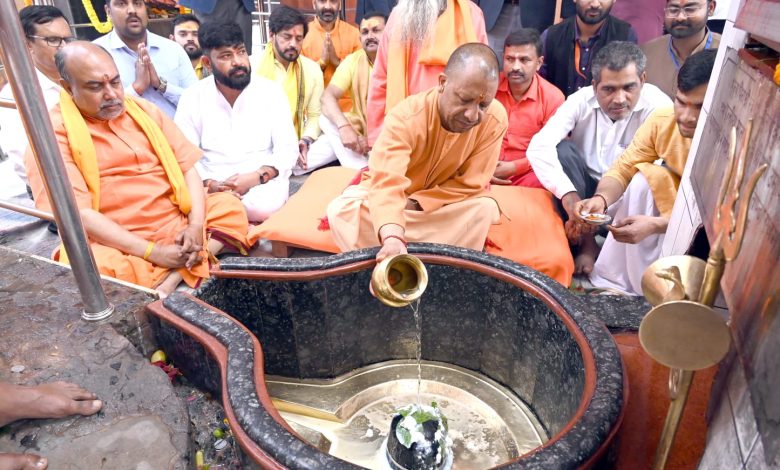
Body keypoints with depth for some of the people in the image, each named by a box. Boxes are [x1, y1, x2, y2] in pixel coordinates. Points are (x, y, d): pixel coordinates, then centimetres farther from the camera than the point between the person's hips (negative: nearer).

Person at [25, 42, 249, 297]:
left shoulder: (144, 110, 11)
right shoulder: (54, 133, -5)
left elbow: (187, 168, 7)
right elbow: (75, 213, -14)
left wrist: (196, 225, -11)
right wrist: (152, 252, -20)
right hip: (117, 245, -6)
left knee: (230, 206, -11)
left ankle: (168, 283, -23)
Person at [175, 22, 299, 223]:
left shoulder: (271, 90, 0)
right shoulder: (193, 97, 2)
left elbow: (287, 149, -4)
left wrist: (255, 177, -20)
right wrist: (210, 184, -21)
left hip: (264, 180, 0)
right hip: (213, 183, 1)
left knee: (263, 208, -34)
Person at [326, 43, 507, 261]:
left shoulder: (495, 119, -24)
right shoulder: (406, 117, -32)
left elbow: (471, 184, -17)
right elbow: (387, 182, -46)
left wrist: (415, 203, -26)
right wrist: (392, 238, -64)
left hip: (440, 203, 2)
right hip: (393, 193, -1)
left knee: (485, 208, -29)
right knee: (341, 209, -29)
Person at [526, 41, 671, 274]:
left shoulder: (658, 108, -18)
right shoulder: (581, 100, -12)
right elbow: (538, 147, -25)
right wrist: (568, 194, -40)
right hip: (584, 189, 2)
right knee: (563, 149, -25)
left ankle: (589, 247, -17)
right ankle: (587, 242, -22)